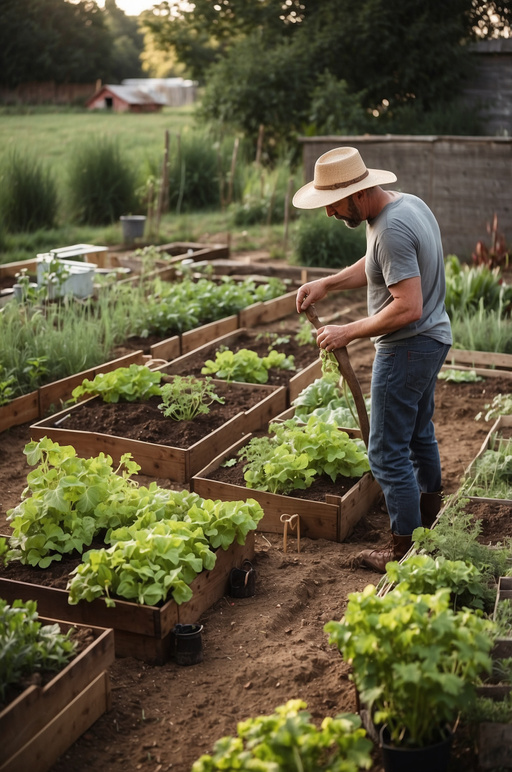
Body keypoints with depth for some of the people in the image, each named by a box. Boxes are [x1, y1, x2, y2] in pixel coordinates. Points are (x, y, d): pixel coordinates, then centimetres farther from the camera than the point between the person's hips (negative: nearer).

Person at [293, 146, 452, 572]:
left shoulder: (391, 229, -27)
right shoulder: (408, 202, 6)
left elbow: (408, 306, -31)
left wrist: (348, 332, -22)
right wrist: (326, 284, 9)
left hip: (407, 348, -11)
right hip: (434, 338, 11)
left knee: (388, 452, -2)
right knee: (419, 433, 26)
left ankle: (405, 549, 8)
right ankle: (430, 518, 45)